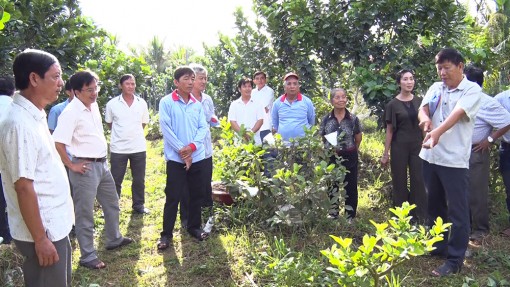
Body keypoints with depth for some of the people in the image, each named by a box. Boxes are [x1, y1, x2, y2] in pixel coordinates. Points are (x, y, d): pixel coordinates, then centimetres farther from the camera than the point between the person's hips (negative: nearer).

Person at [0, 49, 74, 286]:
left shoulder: (35, 116, 6)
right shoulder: (20, 123, -22)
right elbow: (24, 187, -23)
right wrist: (40, 239, -19)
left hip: (55, 225, 9)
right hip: (43, 231, -9)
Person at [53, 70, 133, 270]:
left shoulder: (94, 105, 7)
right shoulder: (71, 112, -19)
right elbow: (57, 142, -25)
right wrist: (71, 165, -17)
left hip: (102, 164, 9)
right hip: (86, 167, -9)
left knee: (112, 203, 21)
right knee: (85, 213, 4)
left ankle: (114, 239, 40)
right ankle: (88, 257, 16)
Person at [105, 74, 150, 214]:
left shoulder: (142, 103, 1)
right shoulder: (112, 104, -4)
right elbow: (109, 123, 9)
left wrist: (133, 132, 9)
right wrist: (122, 133, 6)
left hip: (139, 148, 2)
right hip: (118, 148, -2)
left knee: (139, 180, 12)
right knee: (115, 180, 8)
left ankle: (139, 205, 26)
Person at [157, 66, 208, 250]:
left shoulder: (197, 104, 8)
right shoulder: (166, 102, -5)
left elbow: (203, 127, 4)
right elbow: (166, 129, -11)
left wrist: (192, 146, -13)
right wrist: (182, 150, -14)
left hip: (197, 157, 5)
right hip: (176, 158, -4)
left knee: (197, 194, 12)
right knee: (173, 197, 0)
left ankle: (194, 226, 28)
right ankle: (166, 233, 12)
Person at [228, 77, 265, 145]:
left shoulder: (257, 104, 9)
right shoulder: (234, 105, 9)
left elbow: (260, 120, 2)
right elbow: (232, 121, 2)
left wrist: (251, 132, -12)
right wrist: (242, 133, -13)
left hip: (255, 140, 0)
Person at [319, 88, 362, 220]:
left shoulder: (353, 118, -5)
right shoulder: (326, 119, -2)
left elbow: (358, 140, 5)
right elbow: (321, 139, 6)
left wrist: (350, 151, 9)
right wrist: (330, 148, -4)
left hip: (349, 158, -1)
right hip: (331, 159, 1)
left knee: (350, 188, 8)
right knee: (331, 189, 13)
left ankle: (350, 218, 22)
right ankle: (332, 217, 30)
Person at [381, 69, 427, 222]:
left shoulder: (419, 101, 5)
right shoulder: (393, 104, -3)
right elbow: (389, 130, -1)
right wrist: (385, 154, -2)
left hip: (417, 146, 2)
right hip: (399, 147, -2)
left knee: (418, 181, 2)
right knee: (400, 182, 5)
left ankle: (421, 217, 12)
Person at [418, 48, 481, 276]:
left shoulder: (472, 90, -6)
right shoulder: (435, 88, 11)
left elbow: (457, 114, -23)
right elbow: (423, 109, -5)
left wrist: (437, 132, -41)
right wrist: (425, 119, -29)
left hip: (454, 159, -6)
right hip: (430, 156, 6)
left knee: (457, 211, 1)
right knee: (435, 205, 18)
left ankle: (455, 259, 11)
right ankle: (438, 245, 34)